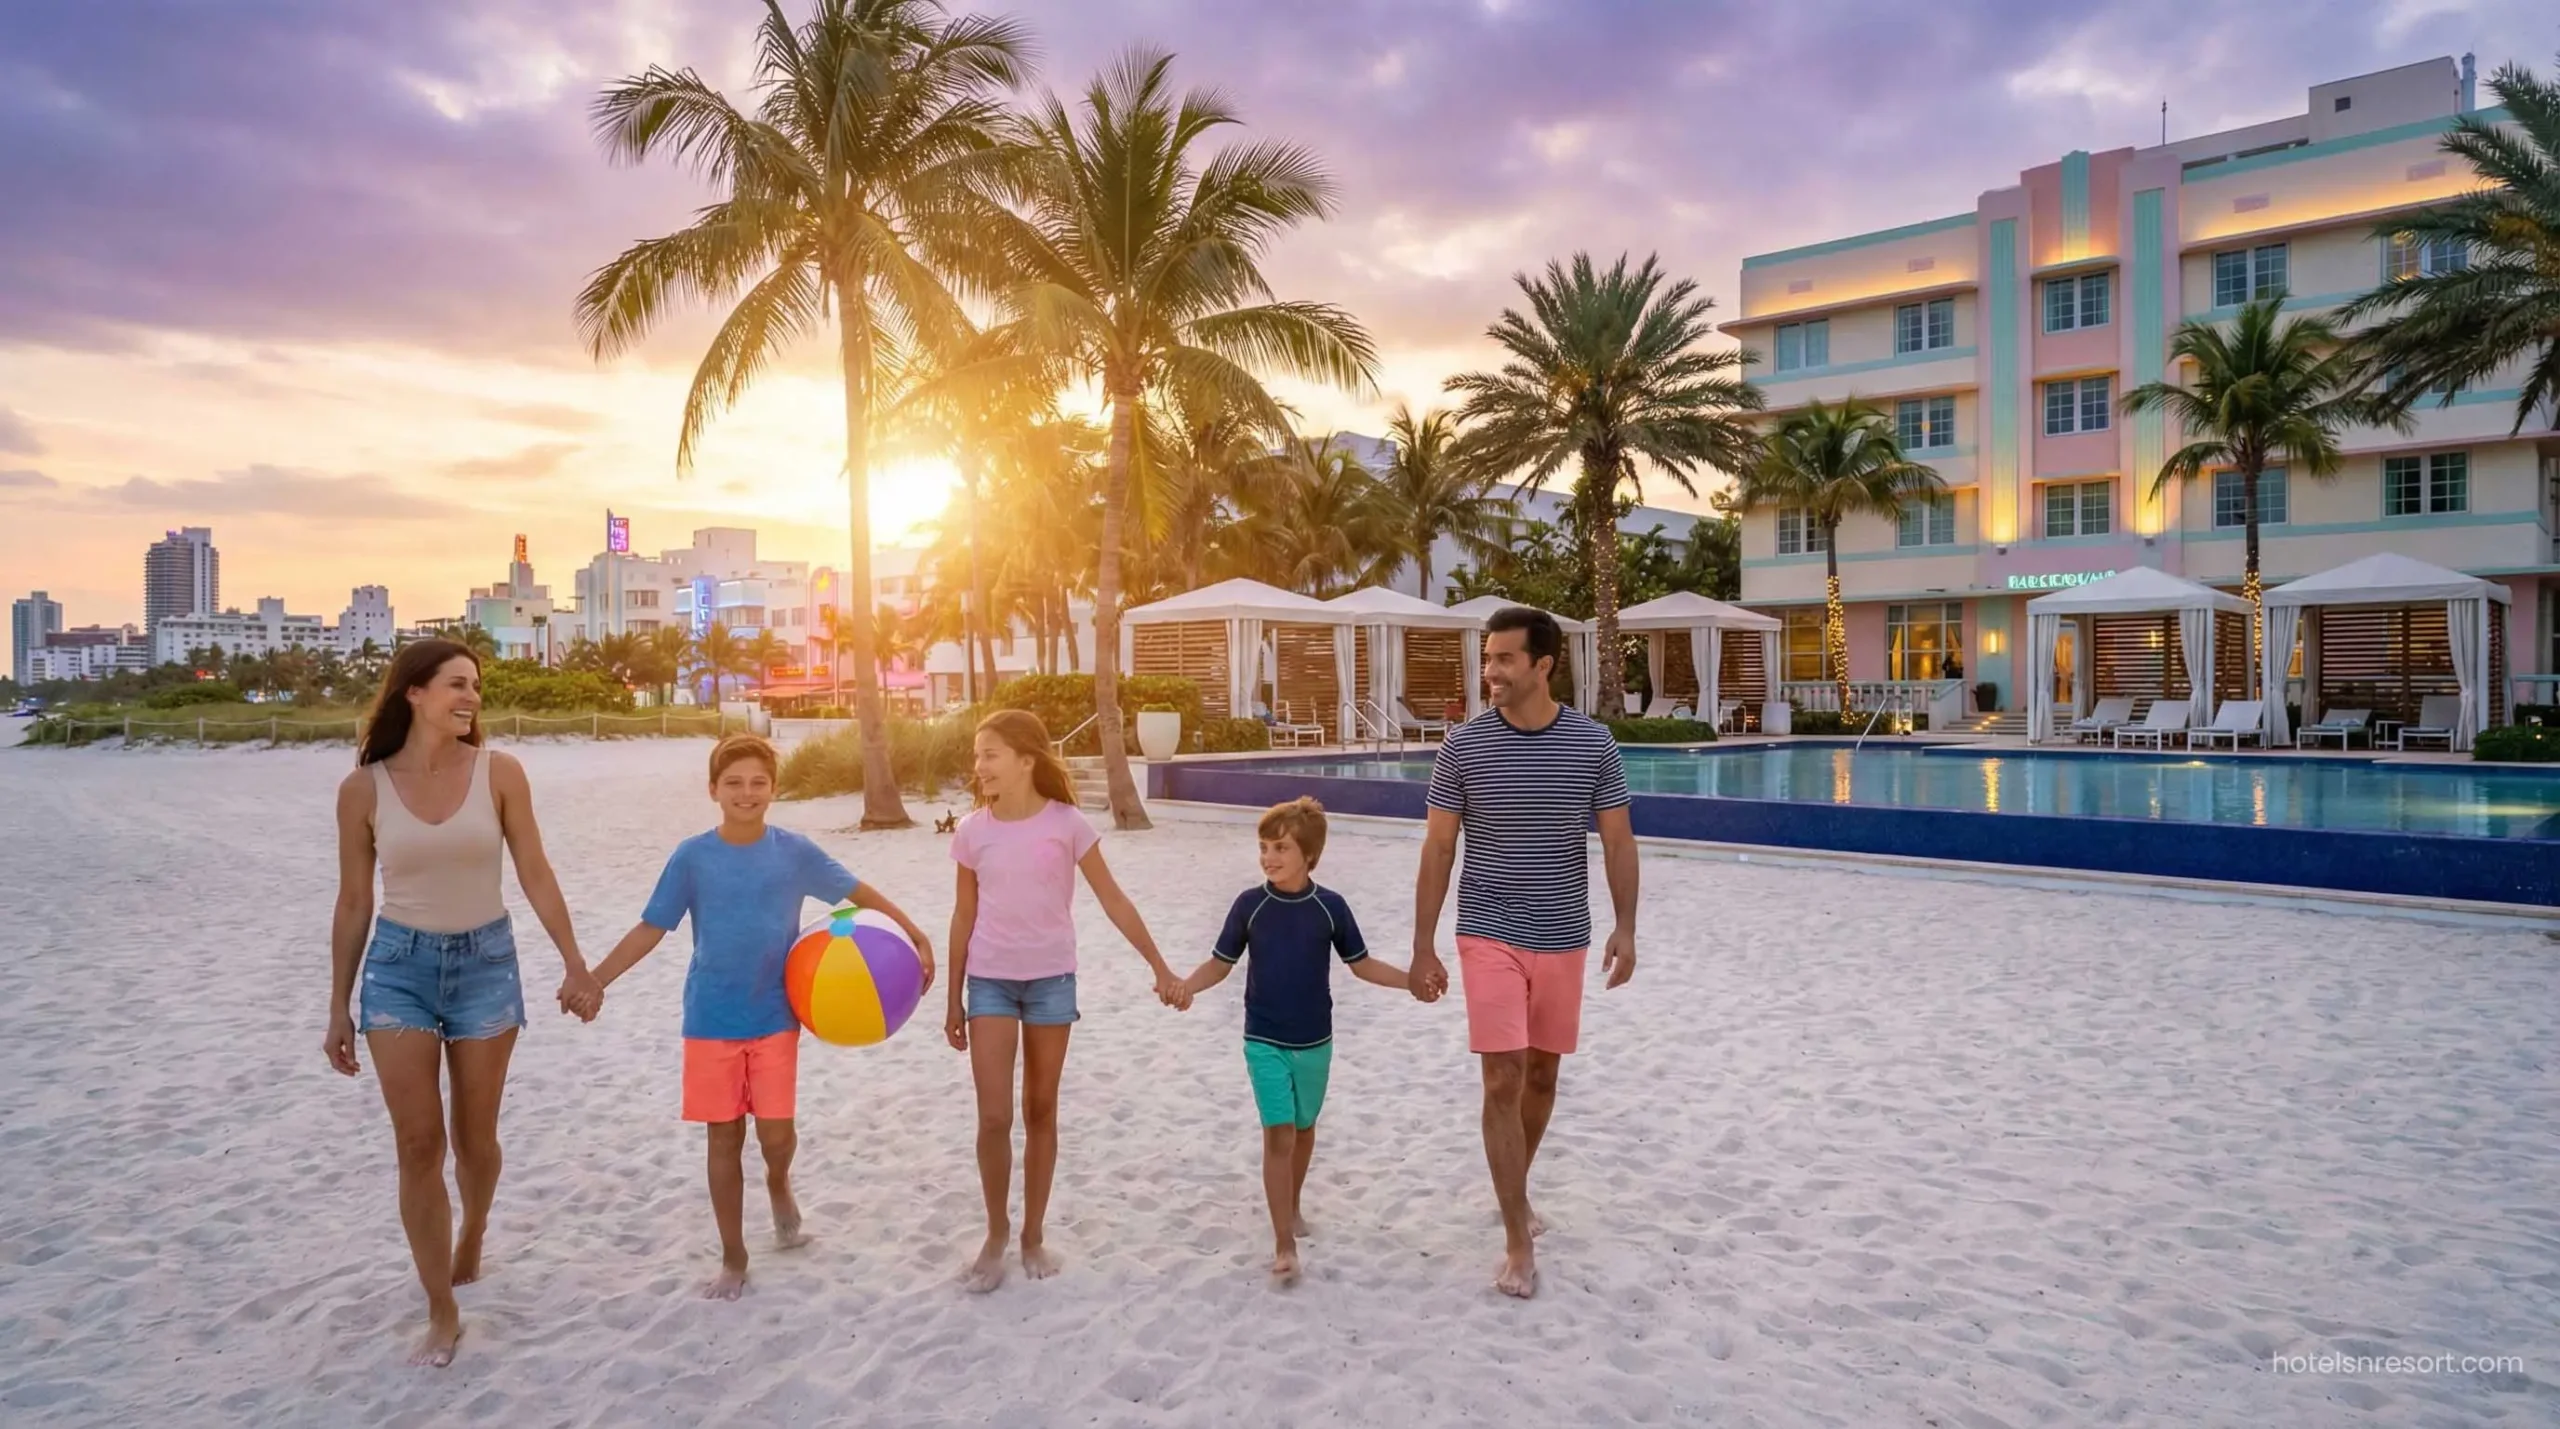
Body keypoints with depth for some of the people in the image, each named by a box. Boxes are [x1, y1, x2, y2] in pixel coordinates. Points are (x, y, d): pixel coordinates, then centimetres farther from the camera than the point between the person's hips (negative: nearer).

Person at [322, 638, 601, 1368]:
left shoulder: (499, 773, -6)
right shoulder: (363, 788, -6)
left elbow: (535, 876, -2)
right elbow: (353, 904, 1)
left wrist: (574, 964, -3)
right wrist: (338, 1008, 4)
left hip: (486, 962, 0)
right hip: (399, 965, 0)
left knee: (475, 1137, 11)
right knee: (418, 1144, -1)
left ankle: (472, 1233, 43)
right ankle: (442, 1315, 11)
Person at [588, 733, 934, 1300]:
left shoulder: (794, 851, -5)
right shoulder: (692, 857, -5)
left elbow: (859, 892, 3)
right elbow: (650, 929, 0)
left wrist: (917, 938, 0)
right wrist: (593, 980, -8)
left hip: (776, 1016, 0)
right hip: (711, 1020, 0)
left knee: (776, 1132, -6)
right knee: (723, 1138, 6)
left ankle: (779, 1185, 31)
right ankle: (733, 1259, 22)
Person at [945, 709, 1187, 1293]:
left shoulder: (1067, 823, -8)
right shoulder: (972, 830, -3)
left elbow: (1113, 901, -2)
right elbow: (964, 916, 5)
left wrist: (1160, 967, -3)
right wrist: (954, 1000, 9)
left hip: (1051, 980, -1)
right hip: (990, 981, 1)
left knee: (1041, 1111, 10)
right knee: (994, 1116, -4)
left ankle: (1033, 1235, 25)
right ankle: (996, 1233, 18)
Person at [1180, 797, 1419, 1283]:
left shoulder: (1330, 907, -7)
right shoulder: (1250, 904, -9)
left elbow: (1362, 964, 3)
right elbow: (1221, 963, -3)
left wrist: (1412, 980, -7)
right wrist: (1185, 985, -20)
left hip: (1315, 1043, 2)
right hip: (1264, 1042, -2)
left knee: (1303, 1129, 18)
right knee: (1279, 1135, -8)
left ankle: (1293, 1204, 44)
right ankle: (1284, 1245, -4)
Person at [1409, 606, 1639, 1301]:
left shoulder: (1593, 742, -4)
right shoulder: (1463, 745, -7)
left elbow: (1618, 840, 3)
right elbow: (1438, 849, -2)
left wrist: (1626, 927, -7)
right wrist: (1423, 947, -4)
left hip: (1563, 938, 2)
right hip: (1488, 937, -2)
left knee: (1542, 1073, 15)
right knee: (1502, 1080, -7)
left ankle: (1518, 1190, 38)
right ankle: (1518, 1240, 2)